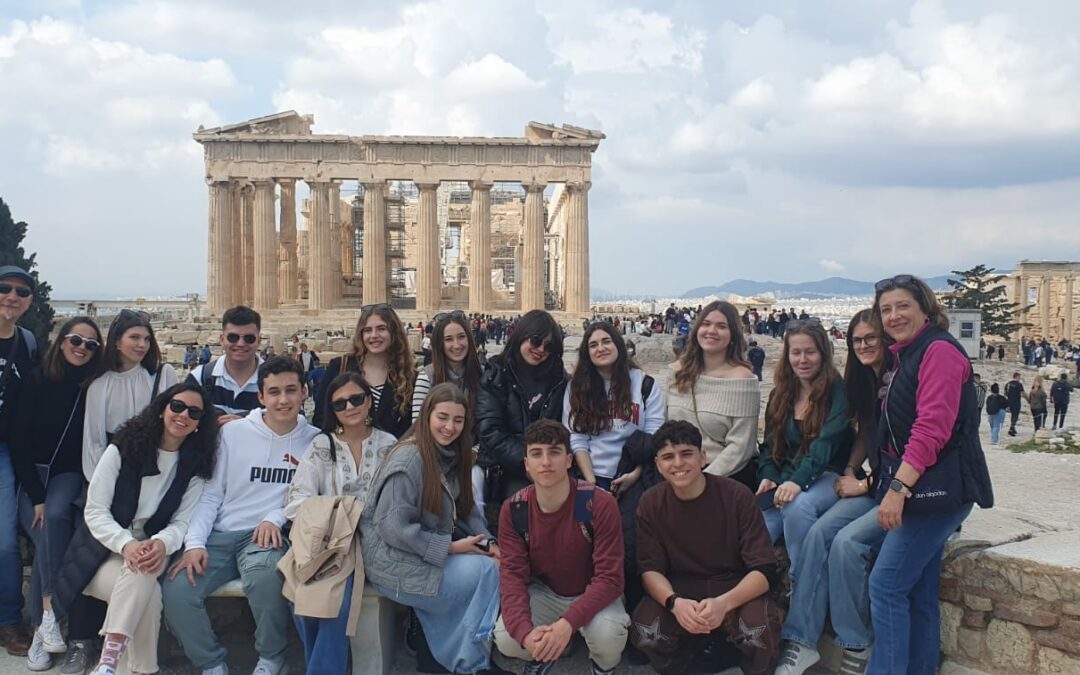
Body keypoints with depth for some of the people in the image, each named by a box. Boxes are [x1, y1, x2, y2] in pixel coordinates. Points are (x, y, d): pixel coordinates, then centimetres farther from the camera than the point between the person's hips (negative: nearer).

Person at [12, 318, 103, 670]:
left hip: (68, 473, 0)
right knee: (47, 537, -25)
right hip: (30, 472, 0)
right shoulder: (37, 381, -6)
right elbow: (19, 440, -7)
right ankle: (46, 622, -19)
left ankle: (48, 614, -28)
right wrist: (36, 496, -15)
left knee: (55, 517, -31)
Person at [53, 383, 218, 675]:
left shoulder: (195, 466, 3)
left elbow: (181, 522, -3)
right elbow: (95, 511, -9)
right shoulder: (123, 449, -3)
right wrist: (126, 543, -27)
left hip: (152, 549, 2)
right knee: (149, 596, -31)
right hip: (105, 550, -2)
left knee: (144, 573, -34)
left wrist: (162, 543, -27)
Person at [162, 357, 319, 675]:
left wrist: (276, 518, -16)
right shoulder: (232, 432, 6)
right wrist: (195, 542, -8)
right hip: (222, 534, 2)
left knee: (265, 574, -37)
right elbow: (211, 493, 6)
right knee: (174, 592, -24)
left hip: (268, 535, -2)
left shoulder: (316, 441, 3)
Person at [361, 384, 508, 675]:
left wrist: (487, 543, -7)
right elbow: (394, 529, -24)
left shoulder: (451, 456, 7)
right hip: (397, 563, -8)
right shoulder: (408, 458, -20)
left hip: (432, 556, 8)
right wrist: (451, 547, -20)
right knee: (486, 571, -17)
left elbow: (467, 509, 11)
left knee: (492, 563, -11)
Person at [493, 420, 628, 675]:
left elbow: (609, 577, -25)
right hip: (543, 593, 2)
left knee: (608, 635, -34)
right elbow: (512, 574, -16)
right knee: (505, 638, -25)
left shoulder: (600, 504, -25)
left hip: (593, 595, -2)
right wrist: (525, 632, -36)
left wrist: (568, 623, -40)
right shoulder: (513, 510, -15)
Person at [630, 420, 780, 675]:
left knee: (759, 635, -34)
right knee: (645, 634, -28)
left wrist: (724, 603, -35)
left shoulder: (738, 496, -14)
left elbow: (765, 571, -16)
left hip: (736, 591, -2)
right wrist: (675, 602, -29)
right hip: (679, 591, 2)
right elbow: (650, 570, -6)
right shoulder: (651, 503, -6)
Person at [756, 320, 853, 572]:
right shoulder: (781, 395, 14)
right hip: (785, 480, 5)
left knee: (798, 505, -37)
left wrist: (798, 481, -31)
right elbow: (770, 443, 15)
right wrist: (767, 476, -6)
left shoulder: (837, 390, -5)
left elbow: (827, 442, -18)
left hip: (828, 477, -4)